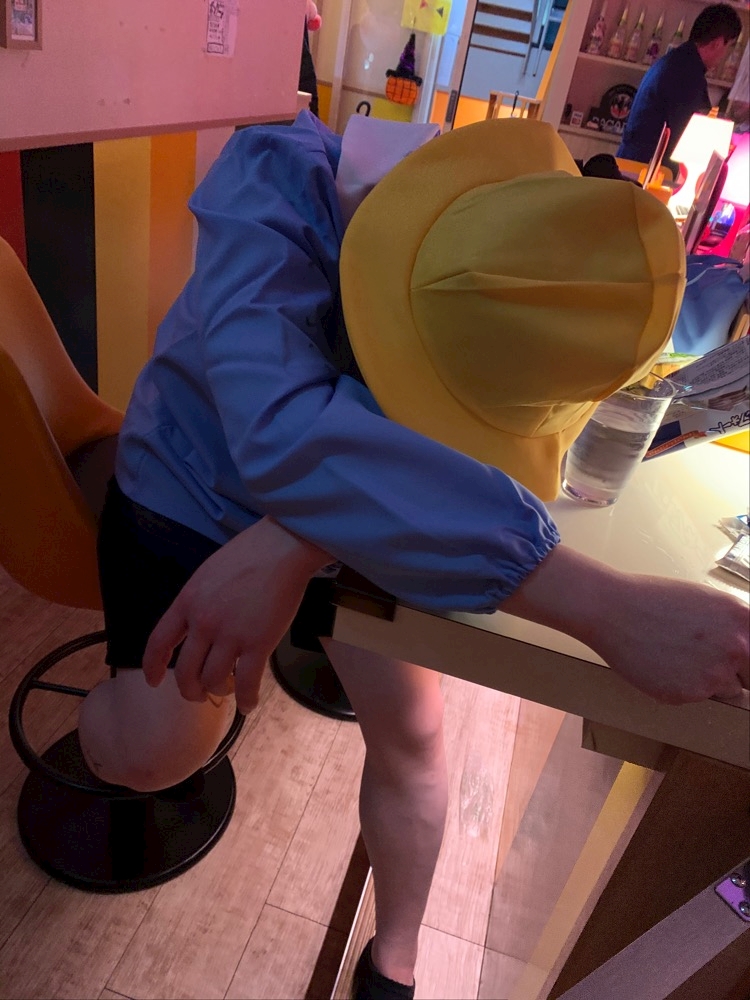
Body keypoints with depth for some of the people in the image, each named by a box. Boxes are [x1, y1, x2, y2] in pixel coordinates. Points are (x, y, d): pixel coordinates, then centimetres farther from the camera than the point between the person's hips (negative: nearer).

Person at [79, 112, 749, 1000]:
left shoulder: (549, 285, -22)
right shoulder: (275, 181, -33)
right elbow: (283, 429, -50)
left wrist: (287, 545, -51)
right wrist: (604, 605, -54)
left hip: (359, 510, 2)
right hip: (195, 483, -1)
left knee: (411, 733, 2)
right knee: (153, 753, -8)